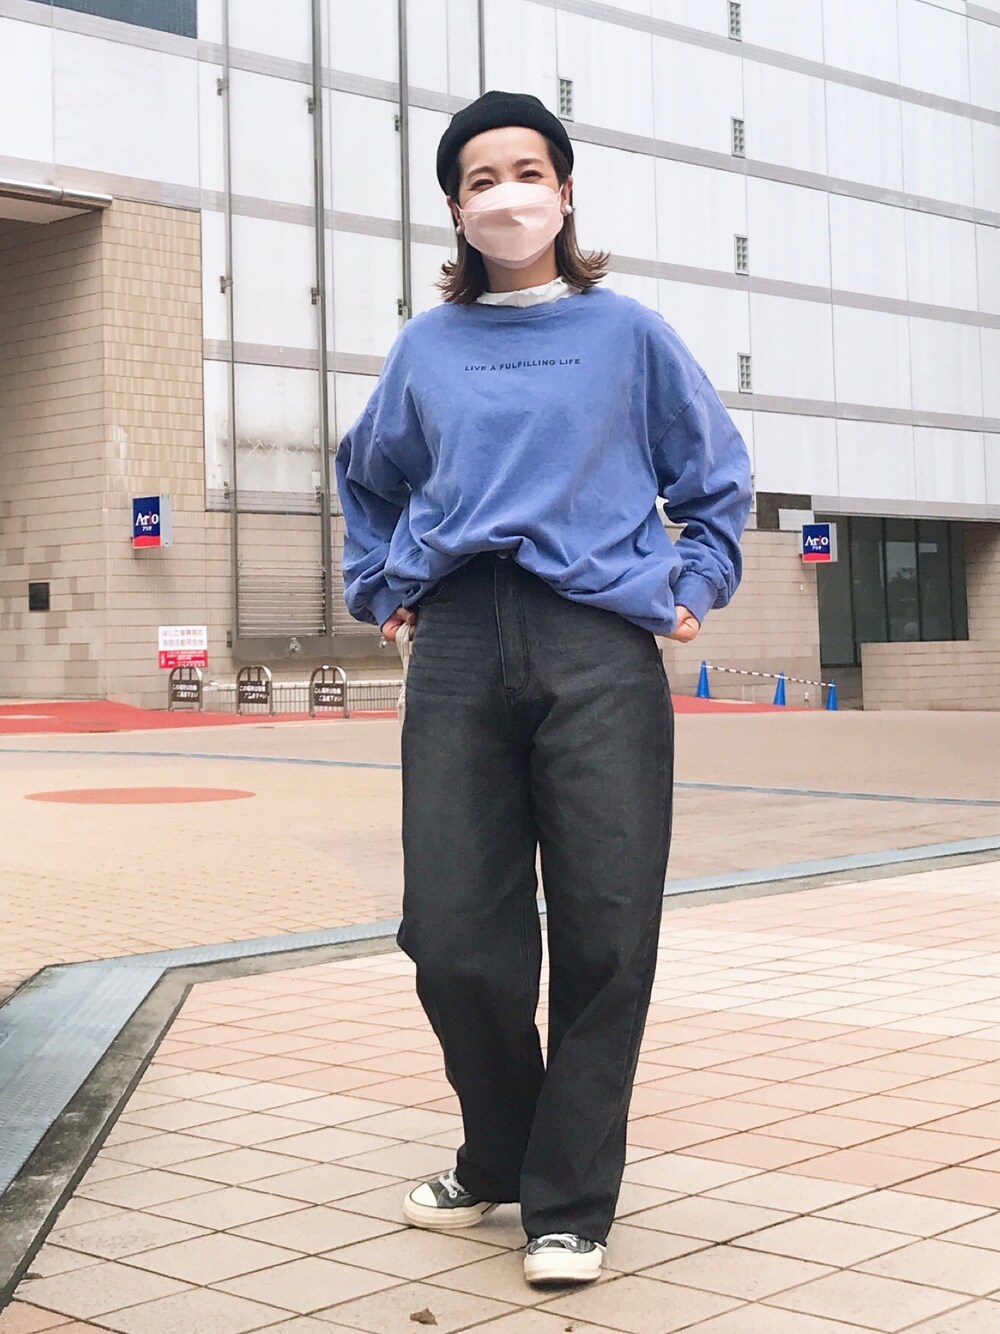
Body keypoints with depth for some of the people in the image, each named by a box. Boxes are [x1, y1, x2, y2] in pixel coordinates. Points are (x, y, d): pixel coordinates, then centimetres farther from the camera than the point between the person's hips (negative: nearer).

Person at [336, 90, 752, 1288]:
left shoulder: (628, 333, 12)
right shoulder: (425, 347, 17)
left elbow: (716, 475, 21)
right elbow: (368, 476, 33)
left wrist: (694, 585, 10)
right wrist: (378, 587, 22)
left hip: (598, 646, -2)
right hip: (459, 650, 2)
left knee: (604, 938, -3)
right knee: (453, 939, -1)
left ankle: (568, 1202, 9)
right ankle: (497, 1156, 24)